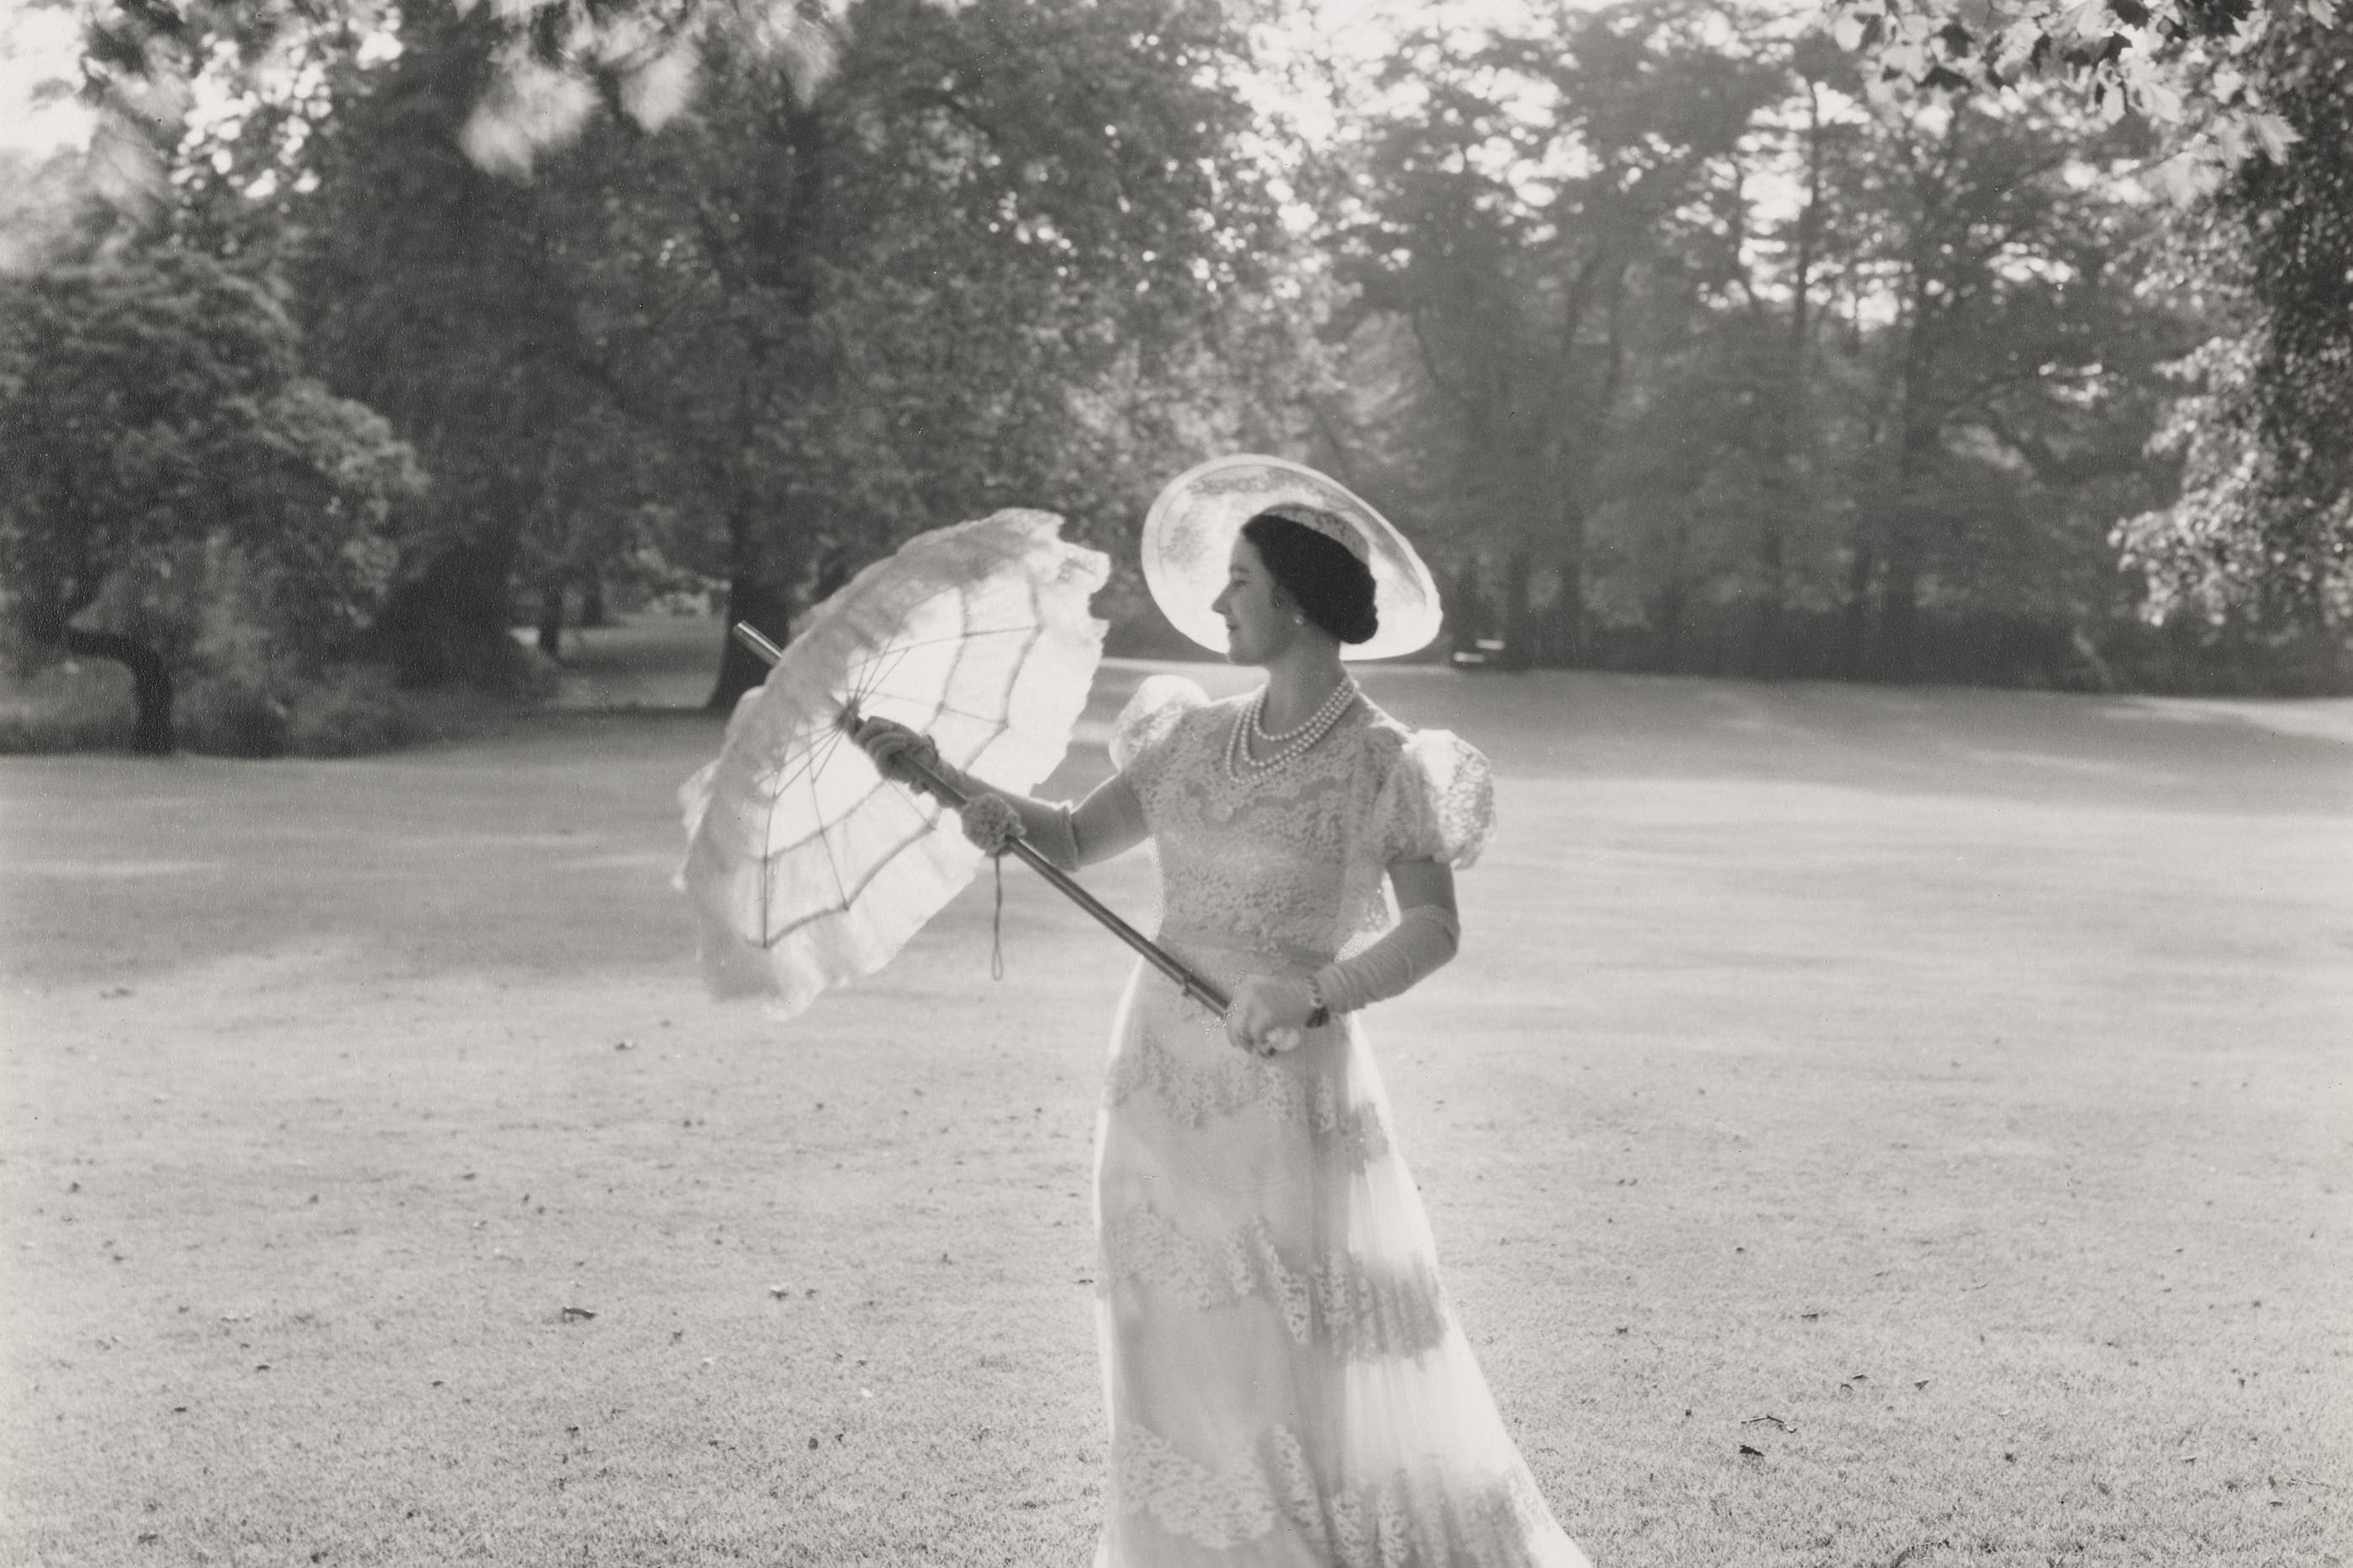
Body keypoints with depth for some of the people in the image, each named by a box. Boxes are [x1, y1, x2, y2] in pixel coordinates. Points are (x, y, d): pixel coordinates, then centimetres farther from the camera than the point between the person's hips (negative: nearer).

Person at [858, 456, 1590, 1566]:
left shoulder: (1378, 763, -9)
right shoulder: (1200, 738, 8)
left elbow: (1434, 929, -18)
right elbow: (1074, 841, 14)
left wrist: (1316, 994, -34)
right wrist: (942, 777, 4)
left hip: (1285, 1099, -6)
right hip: (1159, 1093, 6)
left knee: (1325, 1385, -4)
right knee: (1187, 1380, 11)